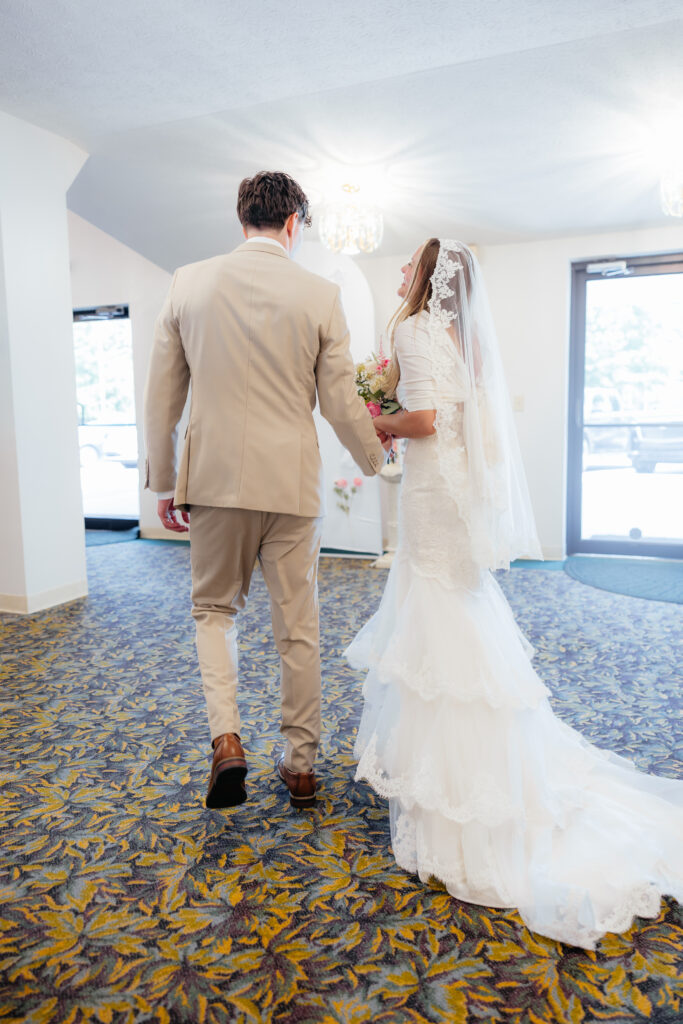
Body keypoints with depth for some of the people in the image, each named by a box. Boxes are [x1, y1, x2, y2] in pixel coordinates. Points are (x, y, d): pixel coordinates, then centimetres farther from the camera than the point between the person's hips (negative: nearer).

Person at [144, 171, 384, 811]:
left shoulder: (189, 283, 1)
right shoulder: (321, 296, -4)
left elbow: (160, 397, 3)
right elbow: (340, 405, -2)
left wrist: (163, 483, 12)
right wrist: (375, 457, 17)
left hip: (214, 478, 1)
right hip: (292, 483, 0)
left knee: (214, 608, 21)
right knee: (297, 627, 12)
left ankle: (226, 739, 4)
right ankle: (300, 765, 26)